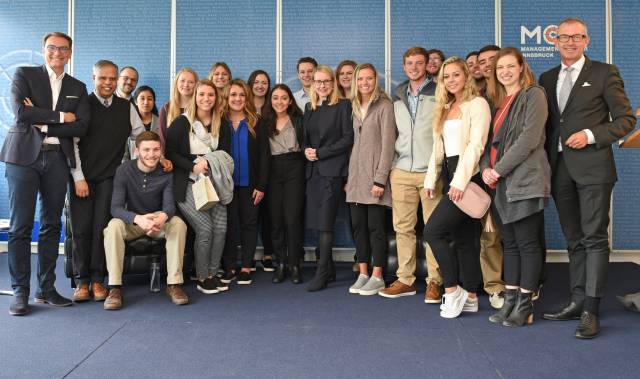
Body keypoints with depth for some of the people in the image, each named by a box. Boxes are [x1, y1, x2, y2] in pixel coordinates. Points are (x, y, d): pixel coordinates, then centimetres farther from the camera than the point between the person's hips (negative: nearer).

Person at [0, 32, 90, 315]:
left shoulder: (78, 88, 14)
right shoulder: (24, 75, 6)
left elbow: (81, 127, 0)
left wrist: (43, 123, -8)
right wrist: (59, 116, -7)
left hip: (57, 159, 3)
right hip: (24, 156, -3)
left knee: (51, 225, 6)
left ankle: (46, 288, 15)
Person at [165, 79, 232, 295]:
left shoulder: (220, 125, 12)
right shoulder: (182, 122, -2)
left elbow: (225, 155, 12)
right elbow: (170, 152, -5)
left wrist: (209, 162, -7)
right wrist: (193, 166, -14)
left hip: (213, 184, 5)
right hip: (189, 184, -5)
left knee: (221, 227, -8)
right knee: (205, 228, -14)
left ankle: (212, 274, 10)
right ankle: (201, 278, 4)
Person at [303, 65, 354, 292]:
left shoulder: (343, 105, -1)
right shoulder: (309, 108, 17)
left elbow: (348, 138, -8)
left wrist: (320, 152, -11)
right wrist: (306, 150, -1)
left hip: (332, 170, -6)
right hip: (313, 170, 6)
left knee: (325, 222, -8)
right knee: (317, 221, 6)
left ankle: (322, 273, -2)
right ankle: (328, 268, 17)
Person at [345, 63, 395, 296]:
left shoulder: (384, 106, -4)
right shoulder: (355, 107, 15)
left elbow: (387, 144, -10)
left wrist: (380, 179, -16)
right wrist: (348, 177, 9)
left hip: (374, 175, -6)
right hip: (356, 174, 6)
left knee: (376, 227, -2)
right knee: (358, 226, 7)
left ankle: (377, 277, 7)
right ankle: (363, 274, 16)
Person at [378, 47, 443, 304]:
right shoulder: (397, 98, 16)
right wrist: (391, 165, 13)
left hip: (431, 171, -4)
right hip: (402, 171, 4)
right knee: (403, 227, 4)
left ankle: (434, 281, 7)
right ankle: (405, 280, 13)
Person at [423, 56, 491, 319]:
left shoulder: (477, 104, -4)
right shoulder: (445, 109, 20)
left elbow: (475, 145, -14)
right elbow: (438, 147, 18)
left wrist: (460, 181, -20)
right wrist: (431, 179, 10)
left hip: (468, 176, -8)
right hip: (449, 175, 8)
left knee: (433, 231, -13)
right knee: (463, 237, 9)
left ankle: (452, 289, 0)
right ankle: (469, 297, 16)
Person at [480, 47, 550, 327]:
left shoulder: (533, 95, -3)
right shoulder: (497, 101, 18)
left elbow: (529, 138, -13)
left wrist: (499, 169, -13)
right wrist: (485, 168, -2)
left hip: (525, 181, -7)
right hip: (500, 183, 7)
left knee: (527, 244, -1)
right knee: (509, 243, 10)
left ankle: (525, 306, 7)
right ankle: (510, 301, 17)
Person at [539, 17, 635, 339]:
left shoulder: (604, 73, 2)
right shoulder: (547, 78, 16)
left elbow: (626, 119, 1)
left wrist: (591, 135, -13)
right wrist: (546, 161, 6)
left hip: (592, 166, -5)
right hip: (560, 168, 5)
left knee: (594, 237, -6)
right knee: (574, 239, 10)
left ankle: (591, 311, -5)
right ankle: (577, 301, 17)